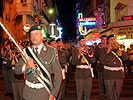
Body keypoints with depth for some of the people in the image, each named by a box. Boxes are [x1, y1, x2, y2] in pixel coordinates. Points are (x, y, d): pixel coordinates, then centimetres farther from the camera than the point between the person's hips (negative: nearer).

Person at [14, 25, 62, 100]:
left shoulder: (51, 51, -4)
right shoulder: (26, 51, 4)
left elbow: (58, 73, -4)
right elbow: (16, 70, 0)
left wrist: (54, 93, -8)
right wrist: (26, 66, -22)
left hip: (44, 92, -2)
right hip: (29, 92, 2)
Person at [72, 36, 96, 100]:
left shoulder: (89, 50, 11)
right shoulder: (75, 51, 3)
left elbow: (93, 60, -1)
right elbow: (73, 62, -7)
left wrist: (87, 53, -10)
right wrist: (79, 54, -14)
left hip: (88, 73, 3)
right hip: (79, 73, -3)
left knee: (88, 92, 8)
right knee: (80, 93, -2)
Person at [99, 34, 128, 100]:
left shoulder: (119, 49, 9)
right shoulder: (103, 49, 0)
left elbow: (126, 58, -3)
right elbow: (102, 60, -12)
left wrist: (119, 48, -11)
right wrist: (107, 51, -17)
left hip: (119, 74, 3)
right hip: (109, 75, -3)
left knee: (117, 93, 12)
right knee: (109, 94, 3)